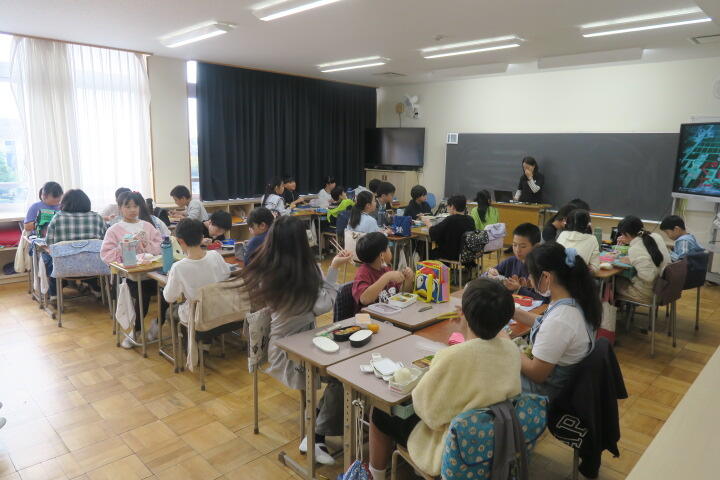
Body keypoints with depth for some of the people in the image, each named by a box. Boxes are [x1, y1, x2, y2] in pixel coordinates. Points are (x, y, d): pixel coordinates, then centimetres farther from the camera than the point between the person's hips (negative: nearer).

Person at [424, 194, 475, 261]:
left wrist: (429, 224, 5)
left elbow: (433, 233, -16)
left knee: (431, 252, 19)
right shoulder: (470, 219, -4)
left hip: (453, 255, -7)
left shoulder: (450, 220, -23)